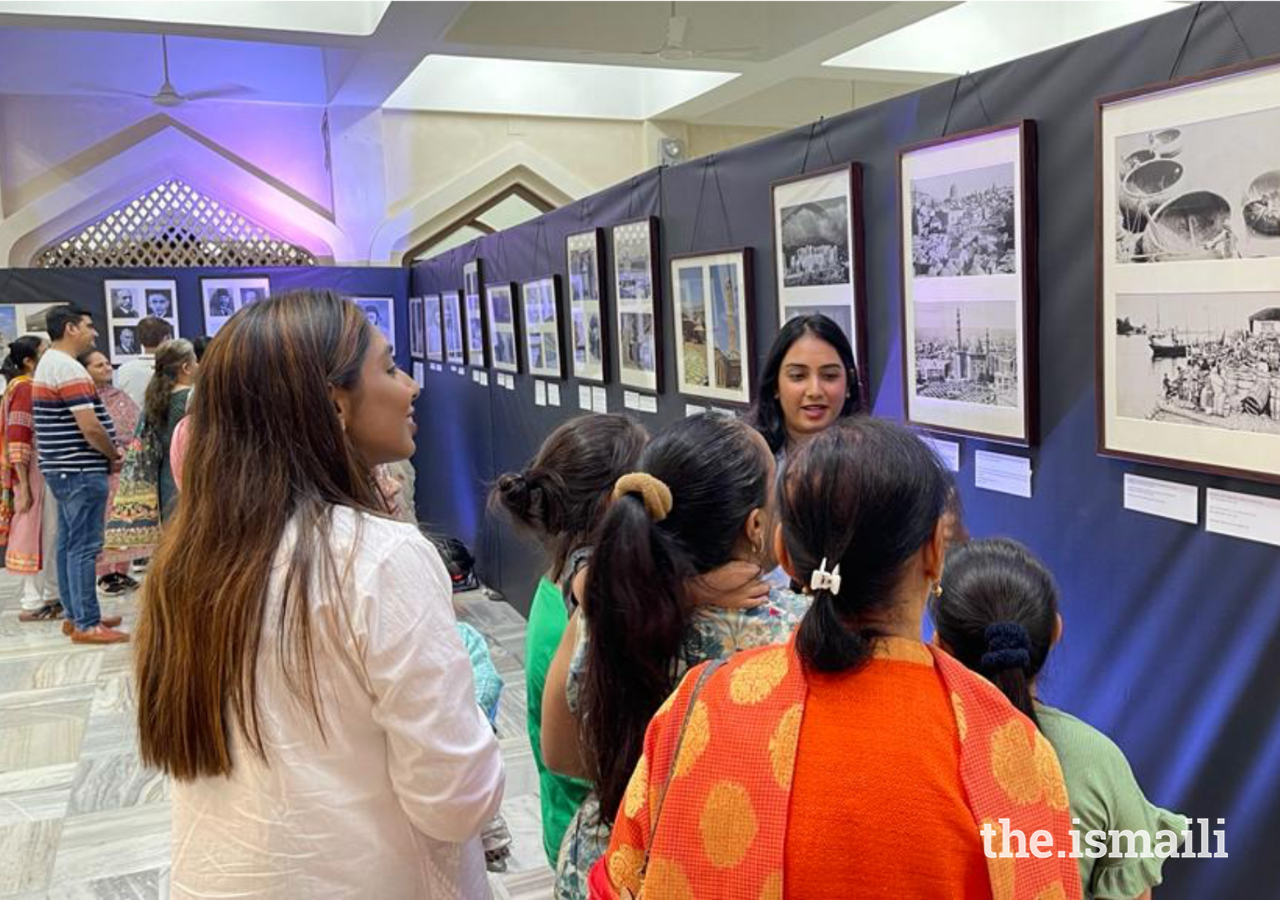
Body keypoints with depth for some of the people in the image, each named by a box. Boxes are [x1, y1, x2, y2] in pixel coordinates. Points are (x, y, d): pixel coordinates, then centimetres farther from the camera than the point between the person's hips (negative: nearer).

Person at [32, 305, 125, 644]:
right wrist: (115, 457, -6)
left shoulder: (47, 364, 17)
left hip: (63, 469, 11)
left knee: (69, 543, 14)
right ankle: (86, 624, -3)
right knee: (84, 547, -7)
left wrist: (106, 455, 15)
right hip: (81, 470, -11)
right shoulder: (69, 369, -16)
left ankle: (76, 615, 22)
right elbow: (90, 428, -23)